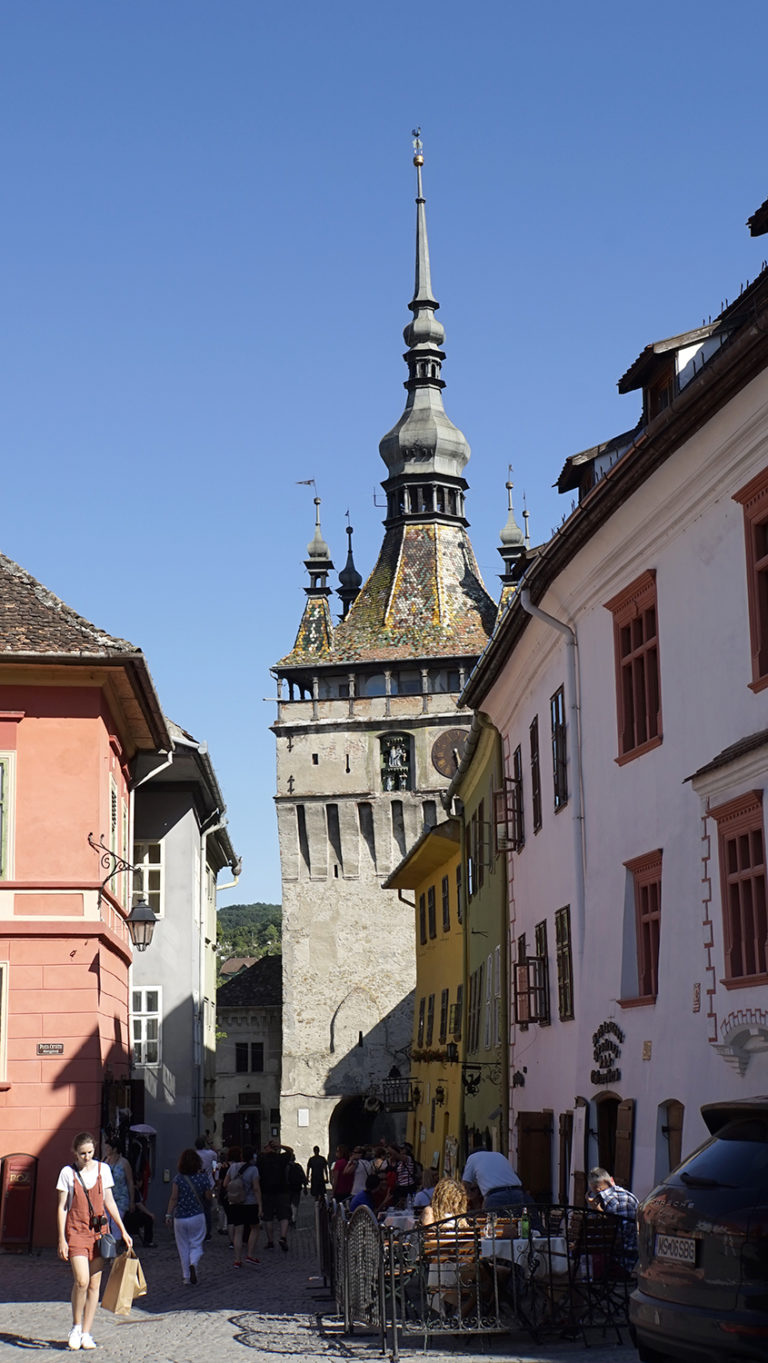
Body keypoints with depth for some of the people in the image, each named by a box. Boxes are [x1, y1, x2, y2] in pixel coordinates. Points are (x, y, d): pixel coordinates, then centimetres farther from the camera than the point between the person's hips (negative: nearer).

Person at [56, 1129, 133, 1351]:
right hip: (75, 1231, -3)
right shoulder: (68, 1172, -1)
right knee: (81, 1281, -16)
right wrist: (61, 1239, -5)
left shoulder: (103, 1169, 6)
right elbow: (61, 1207, 1)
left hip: (98, 1231, 3)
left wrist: (123, 1231, 8)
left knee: (94, 1284, 3)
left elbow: (109, 1202, 11)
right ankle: (76, 1327, 6)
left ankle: (86, 1333, 12)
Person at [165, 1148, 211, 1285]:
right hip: (197, 1216, 0)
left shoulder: (178, 1178, -7)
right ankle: (193, 1264, -20)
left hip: (180, 1217, 0)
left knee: (183, 1247, 11)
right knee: (196, 1245, 10)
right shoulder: (203, 1177, -5)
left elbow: (174, 1198, -9)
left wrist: (168, 1214, -1)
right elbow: (208, 1197, 3)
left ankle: (186, 1276, 12)